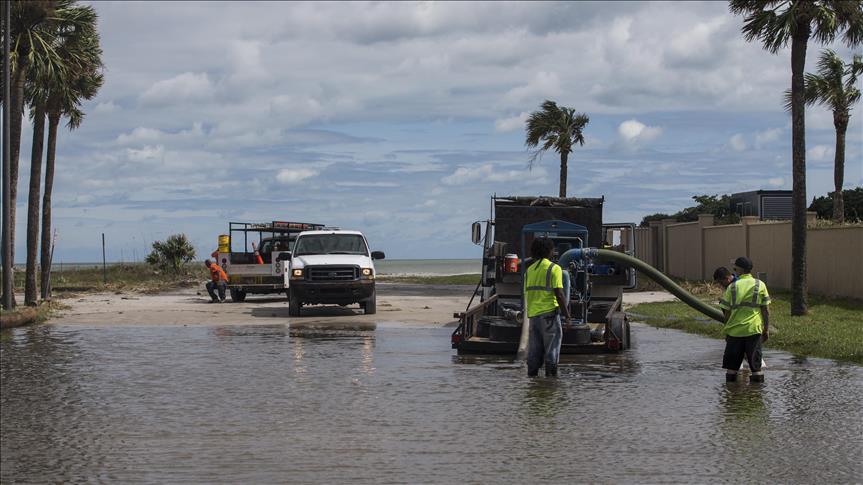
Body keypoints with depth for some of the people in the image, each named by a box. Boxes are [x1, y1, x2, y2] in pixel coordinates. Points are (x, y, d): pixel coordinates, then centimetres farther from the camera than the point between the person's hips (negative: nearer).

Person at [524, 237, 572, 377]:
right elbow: (559, 294, -13)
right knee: (551, 349, -1)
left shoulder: (529, 270, 12)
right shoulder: (554, 269, -7)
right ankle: (550, 376, -3)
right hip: (549, 313, -6)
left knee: (534, 351, 10)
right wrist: (567, 314, -7)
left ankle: (532, 376, 10)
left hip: (533, 314, 6)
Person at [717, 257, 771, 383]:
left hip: (735, 330, 0)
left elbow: (727, 312, 2)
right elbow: (765, 310, 0)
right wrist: (766, 330, 8)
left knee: (732, 366, 8)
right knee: (756, 365, 5)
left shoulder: (732, 287, 0)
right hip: (754, 329, 0)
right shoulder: (760, 285, 1)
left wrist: (726, 331, 15)